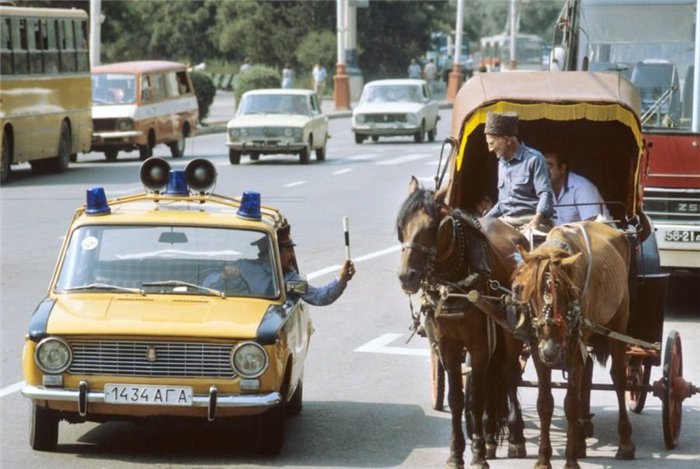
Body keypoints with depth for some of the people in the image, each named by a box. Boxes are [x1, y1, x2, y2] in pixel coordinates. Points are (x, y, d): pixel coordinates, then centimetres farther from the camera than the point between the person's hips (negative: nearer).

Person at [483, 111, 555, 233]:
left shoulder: (533, 159, -6)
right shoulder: (502, 163, 20)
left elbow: (546, 194, -15)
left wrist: (536, 221, -31)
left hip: (529, 222, -8)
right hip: (506, 222, 8)